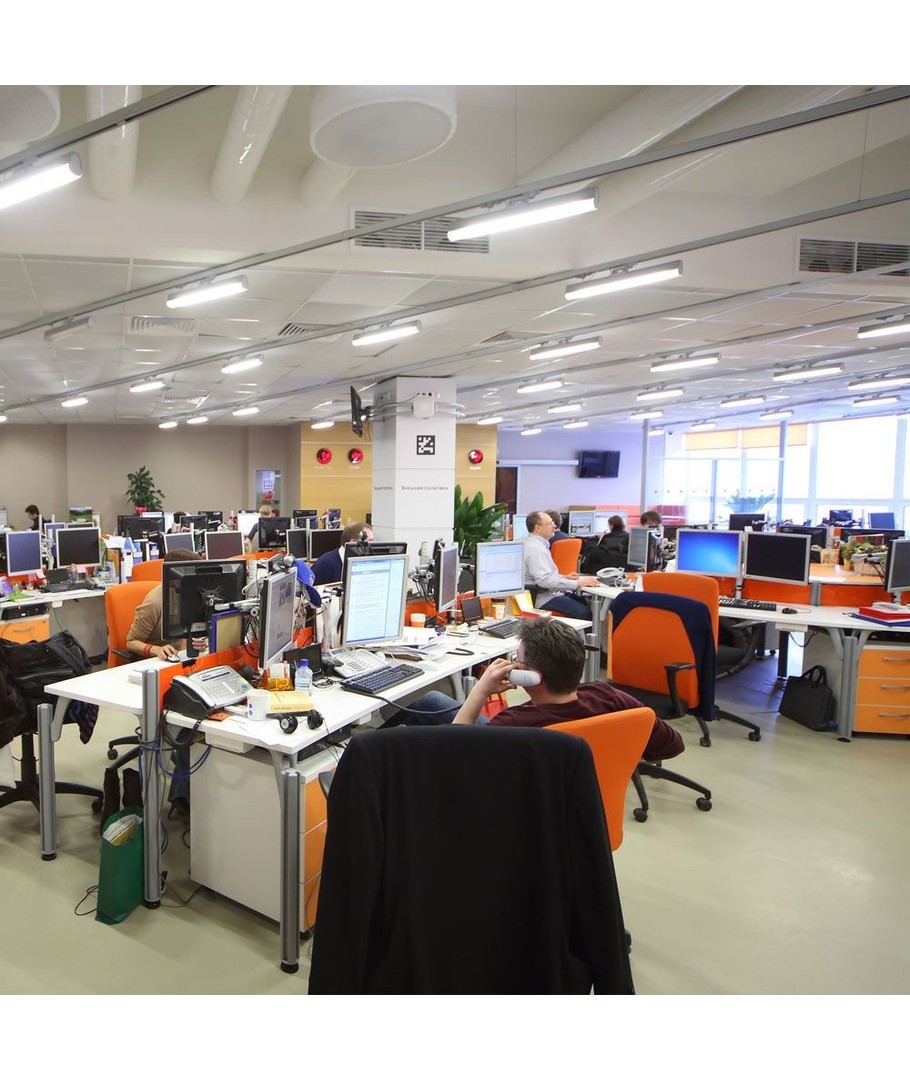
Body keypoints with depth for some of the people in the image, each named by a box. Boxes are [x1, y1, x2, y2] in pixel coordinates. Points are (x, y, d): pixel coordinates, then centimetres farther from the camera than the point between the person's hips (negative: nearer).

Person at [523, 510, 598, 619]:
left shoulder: (537, 543, 14)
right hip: (544, 598, -11)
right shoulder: (535, 548, -19)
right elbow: (544, 580, -28)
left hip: (551, 592, 11)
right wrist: (577, 583, -25)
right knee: (585, 612, -22)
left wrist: (564, 577, 13)